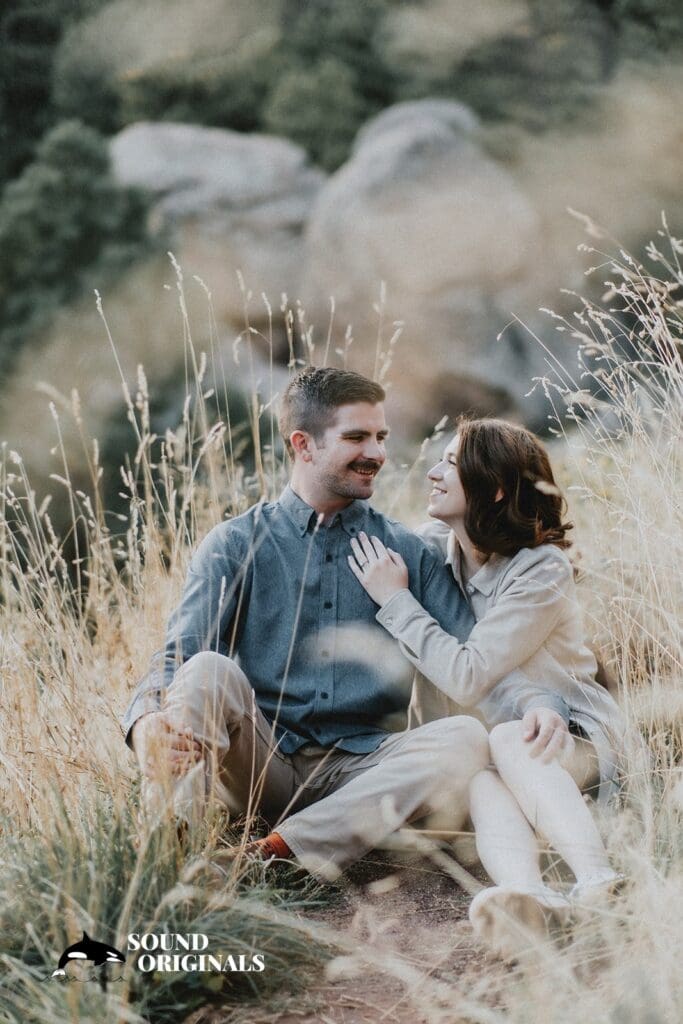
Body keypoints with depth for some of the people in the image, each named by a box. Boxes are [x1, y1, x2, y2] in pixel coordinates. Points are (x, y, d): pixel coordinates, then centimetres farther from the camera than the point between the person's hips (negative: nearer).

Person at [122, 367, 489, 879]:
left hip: (356, 769, 2)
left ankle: (285, 851, -35)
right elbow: (179, 654, -7)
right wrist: (147, 721, -31)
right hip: (259, 762, -2)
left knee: (468, 737, -27)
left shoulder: (408, 552, 12)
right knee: (210, 670, -29)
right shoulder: (235, 544, 6)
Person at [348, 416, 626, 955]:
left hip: (575, 744, -3)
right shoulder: (432, 544, 4)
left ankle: (600, 887, -55)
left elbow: (468, 676, -21)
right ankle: (529, 899, -64)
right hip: (471, 742, 3)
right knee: (482, 783, -34)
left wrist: (396, 601, -13)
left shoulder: (542, 570, -14)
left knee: (508, 740, -38)